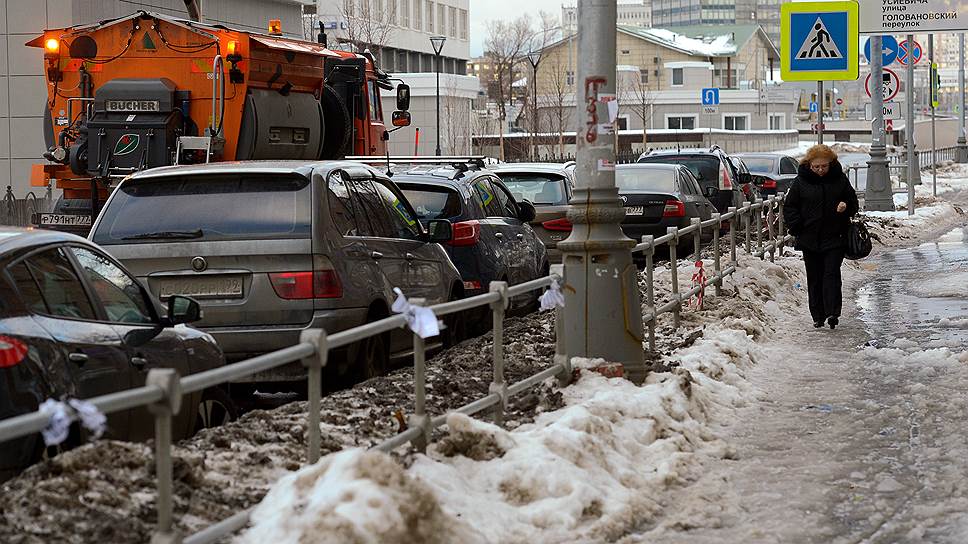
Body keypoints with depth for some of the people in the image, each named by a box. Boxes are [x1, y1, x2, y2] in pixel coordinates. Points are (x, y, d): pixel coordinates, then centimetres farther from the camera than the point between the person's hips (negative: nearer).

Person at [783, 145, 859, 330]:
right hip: (810, 239, 1)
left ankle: (832, 313, -14)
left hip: (835, 238, -1)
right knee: (814, 278, 6)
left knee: (831, 274, -10)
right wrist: (797, 229, -4)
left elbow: (853, 203, 11)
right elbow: (789, 207, 7)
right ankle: (818, 316, 14)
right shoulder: (801, 181, 0)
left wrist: (846, 207, -12)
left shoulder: (840, 179, 1)